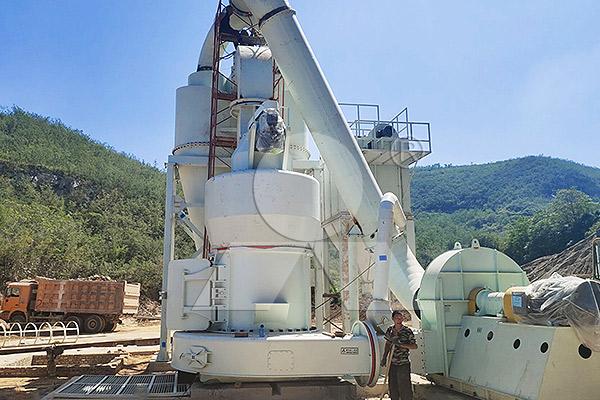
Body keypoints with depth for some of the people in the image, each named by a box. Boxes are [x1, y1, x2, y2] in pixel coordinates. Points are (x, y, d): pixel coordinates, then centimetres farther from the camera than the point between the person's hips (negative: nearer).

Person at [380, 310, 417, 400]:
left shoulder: (408, 331, -8)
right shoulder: (390, 330, 4)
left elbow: (414, 346, -8)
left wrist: (401, 344, -19)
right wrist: (384, 358, 12)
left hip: (403, 364, -4)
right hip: (392, 363, 4)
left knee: (404, 386, 0)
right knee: (392, 386, 13)